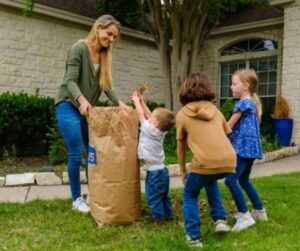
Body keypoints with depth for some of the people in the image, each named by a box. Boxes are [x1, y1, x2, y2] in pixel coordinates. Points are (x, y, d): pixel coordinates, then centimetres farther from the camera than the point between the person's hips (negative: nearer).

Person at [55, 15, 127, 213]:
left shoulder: (105, 56, 9)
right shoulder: (79, 48, -12)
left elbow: (105, 85, 5)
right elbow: (70, 80, -20)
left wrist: (119, 103, -10)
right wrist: (81, 99, -37)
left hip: (88, 109, 7)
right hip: (69, 106, -7)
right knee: (76, 155, -5)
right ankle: (77, 199, 10)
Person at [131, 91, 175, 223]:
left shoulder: (149, 130, -15)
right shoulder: (160, 131, 5)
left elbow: (141, 115, -6)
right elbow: (148, 115, 13)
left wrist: (136, 101, 7)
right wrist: (141, 101, 16)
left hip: (154, 172, -8)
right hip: (161, 170, 9)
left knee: (154, 197, 0)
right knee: (163, 196, 19)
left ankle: (159, 218, 6)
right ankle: (168, 215, 27)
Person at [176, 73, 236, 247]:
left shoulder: (182, 114, 12)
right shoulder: (214, 109, 21)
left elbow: (181, 147, 19)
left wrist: (183, 171, 31)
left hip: (205, 162, -4)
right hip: (229, 161, 4)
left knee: (190, 196, 22)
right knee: (210, 180, 37)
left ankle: (194, 238, 17)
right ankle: (220, 219, 29)